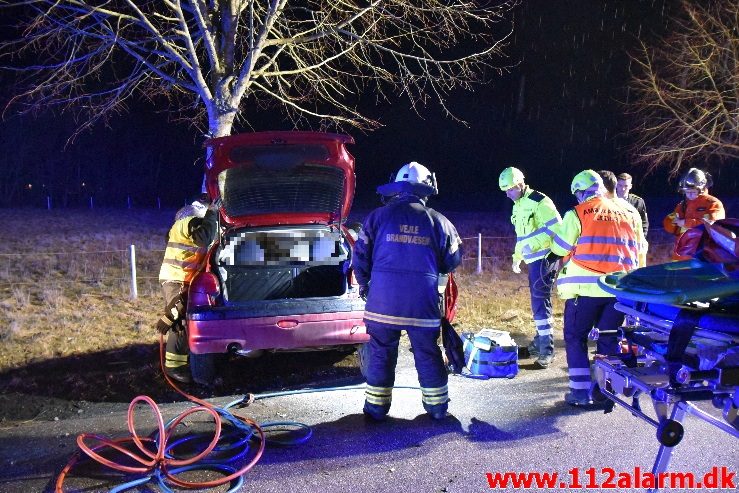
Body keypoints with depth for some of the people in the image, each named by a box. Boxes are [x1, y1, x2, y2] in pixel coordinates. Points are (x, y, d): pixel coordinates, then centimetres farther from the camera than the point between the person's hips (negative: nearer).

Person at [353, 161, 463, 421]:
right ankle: (437, 406, 26)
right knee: (428, 354, 14)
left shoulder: (378, 216, 0)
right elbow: (453, 260, 11)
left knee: (381, 354, 12)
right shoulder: (438, 221, 3)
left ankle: (377, 406, 19)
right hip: (423, 303, 1)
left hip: (383, 301, -1)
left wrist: (364, 283, 20)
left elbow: (360, 255, 4)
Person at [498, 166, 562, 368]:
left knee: (540, 302, -10)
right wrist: (517, 258, 24)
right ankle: (539, 342, 27)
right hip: (533, 260, 9)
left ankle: (547, 350, -5)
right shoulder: (518, 206, 15)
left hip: (544, 260, -9)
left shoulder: (539, 202, -14)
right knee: (538, 301, 16)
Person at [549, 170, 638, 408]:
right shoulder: (624, 214, 13)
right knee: (609, 339, 13)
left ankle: (581, 391, 5)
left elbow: (559, 248, 4)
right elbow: (634, 250, 17)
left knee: (575, 337, 8)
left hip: (586, 286, -4)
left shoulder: (577, 213, -2)